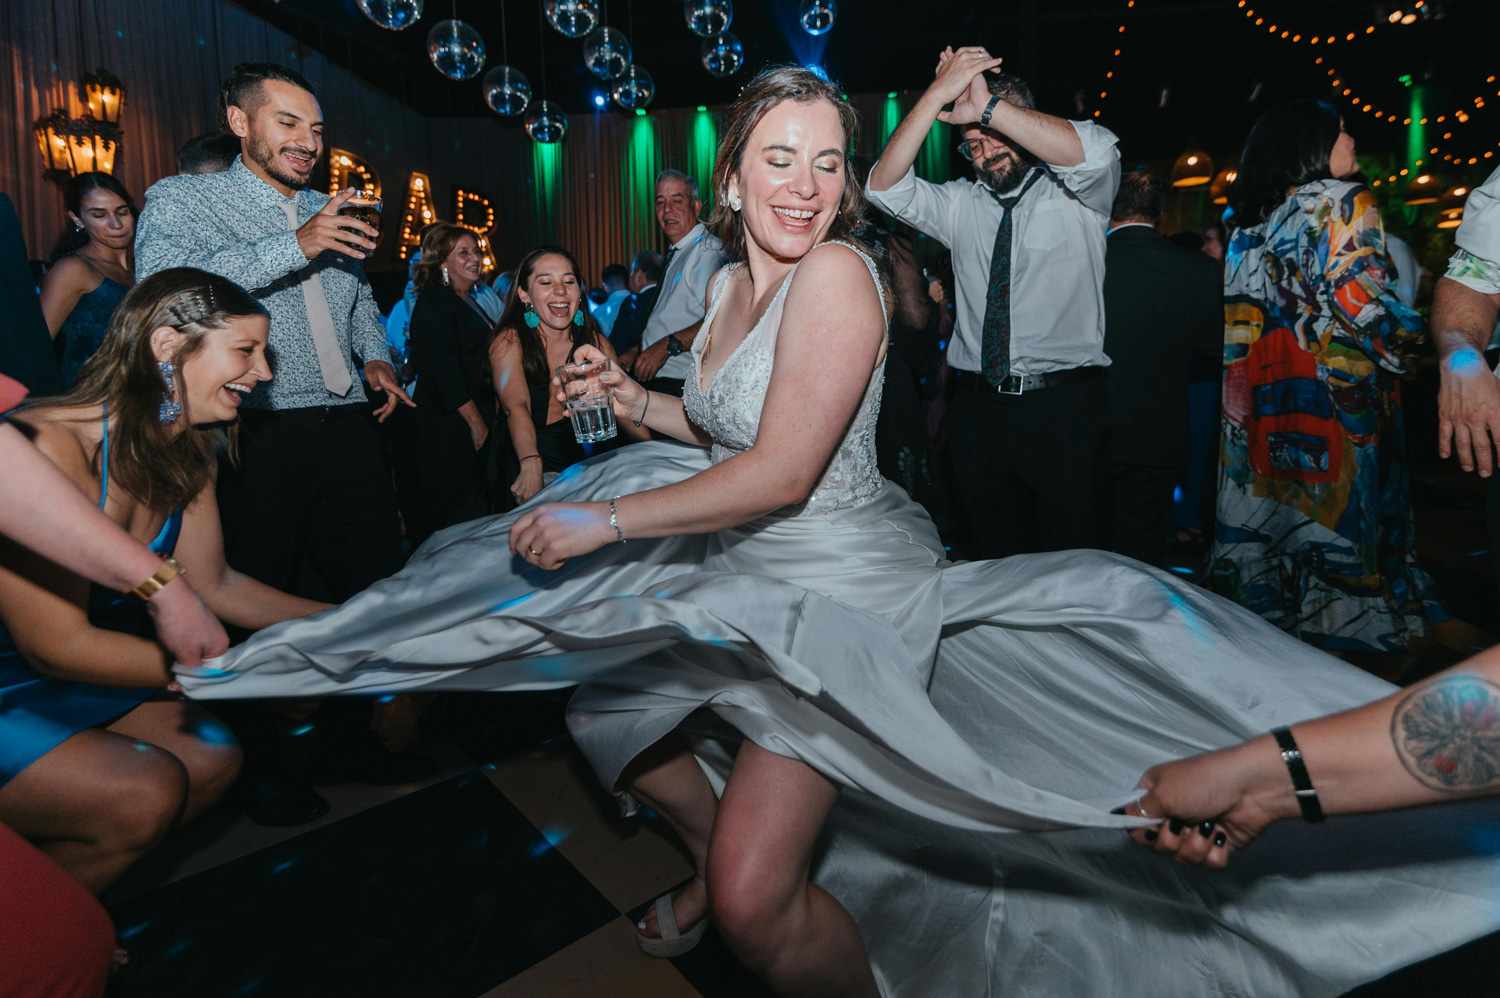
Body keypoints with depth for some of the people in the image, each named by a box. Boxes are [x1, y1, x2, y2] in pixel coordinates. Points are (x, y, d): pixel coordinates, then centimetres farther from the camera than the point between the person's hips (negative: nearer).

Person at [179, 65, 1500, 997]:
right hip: (743, 580, 9)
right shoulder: (732, 285, 9)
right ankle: (711, 853, 48)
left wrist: (603, 520, -18)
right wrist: (635, 402, 7)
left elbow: (781, 471, -24)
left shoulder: (836, 276, -18)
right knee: (603, 713, 24)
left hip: (838, 587, -9)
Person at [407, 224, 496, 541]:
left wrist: (486, 418, 13)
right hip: (449, 423, -9)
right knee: (453, 510, -6)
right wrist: (476, 422, -17)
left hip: (476, 417, 9)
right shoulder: (434, 303, -9)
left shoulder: (471, 302, 19)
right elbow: (444, 371, -17)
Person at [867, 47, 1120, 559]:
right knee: (994, 560, 11)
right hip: (978, 410, 3)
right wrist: (937, 95, -12)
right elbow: (886, 188, -1)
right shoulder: (960, 204, 14)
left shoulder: (1075, 195, 5)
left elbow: (1096, 152, -18)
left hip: (1064, 408, -3)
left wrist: (989, 105, -19)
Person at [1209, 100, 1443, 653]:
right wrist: (1413, 334, 1)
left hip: (1264, 390, 6)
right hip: (1336, 387, -6)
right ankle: (1335, 624, 8)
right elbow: (1360, 301, -15)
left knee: (1273, 496, 10)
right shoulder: (1346, 201, -7)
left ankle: (1267, 603, 18)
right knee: (1338, 500, 1)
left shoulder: (1251, 218, 11)